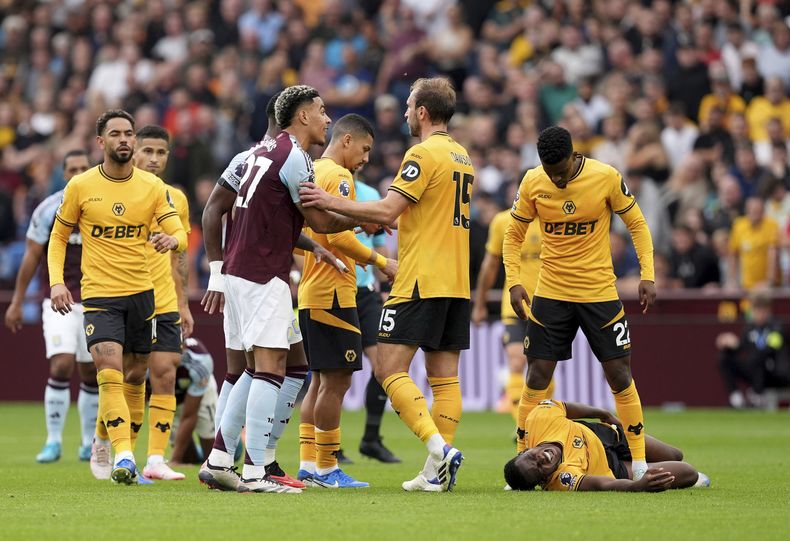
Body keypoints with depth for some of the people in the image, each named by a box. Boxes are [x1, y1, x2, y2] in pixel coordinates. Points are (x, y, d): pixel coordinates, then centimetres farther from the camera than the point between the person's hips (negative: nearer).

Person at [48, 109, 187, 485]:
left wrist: (172, 240, -26)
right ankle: (122, 456, -24)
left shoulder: (152, 186, 2)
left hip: (142, 292, 3)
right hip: (99, 295, -3)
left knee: (136, 375, 10)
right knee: (110, 372, -18)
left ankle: (107, 437, 31)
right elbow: (59, 236, 8)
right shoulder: (80, 186, -2)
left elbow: (180, 234, -1)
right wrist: (56, 282, -6)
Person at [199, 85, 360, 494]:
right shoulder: (294, 157, -12)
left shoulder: (265, 150, 16)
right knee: (271, 367, -10)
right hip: (263, 275, -10)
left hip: (239, 269, 10)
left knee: (256, 371, 13)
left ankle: (219, 460, 12)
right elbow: (320, 222, -6)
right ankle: (253, 472, -14)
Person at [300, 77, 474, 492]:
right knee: (444, 376, 6)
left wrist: (332, 202, -13)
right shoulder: (462, 157, 16)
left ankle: (437, 446, -21)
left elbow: (386, 211, -17)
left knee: (389, 369, -8)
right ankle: (439, 471, 3)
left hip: (420, 283, -9)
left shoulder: (424, 154, -11)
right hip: (456, 284, 9)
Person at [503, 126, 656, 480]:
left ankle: (639, 463, 7)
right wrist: (514, 282, -6)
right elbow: (513, 235, 6)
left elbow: (636, 224, 2)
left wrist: (647, 276, -6)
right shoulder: (532, 183, -5)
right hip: (550, 293, 1)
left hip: (599, 292, -1)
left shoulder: (606, 178, -10)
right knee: (537, 376, -1)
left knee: (619, 375, -1)